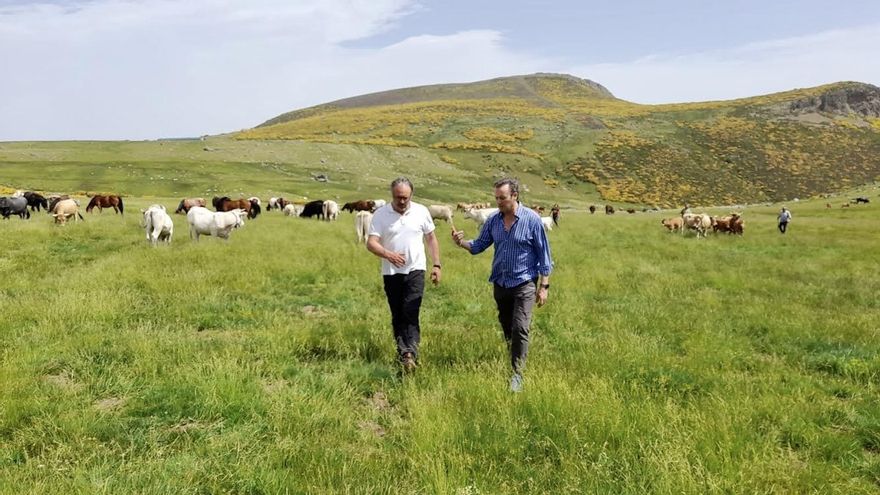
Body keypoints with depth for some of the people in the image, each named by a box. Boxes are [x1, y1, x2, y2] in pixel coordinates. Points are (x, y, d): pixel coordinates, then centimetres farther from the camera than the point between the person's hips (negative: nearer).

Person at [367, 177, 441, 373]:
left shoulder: (421, 212, -1)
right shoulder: (380, 214, -4)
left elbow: (431, 239, 8)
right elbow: (371, 243, -11)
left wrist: (436, 265, 3)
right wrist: (388, 254, -29)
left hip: (415, 271, -1)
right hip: (391, 273, 1)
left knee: (411, 313, -15)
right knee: (397, 316, 9)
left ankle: (411, 354, -21)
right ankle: (402, 353, 21)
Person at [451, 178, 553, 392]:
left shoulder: (532, 219, -12)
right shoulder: (493, 220, 0)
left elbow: (543, 254, -7)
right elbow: (479, 245, 6)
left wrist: (544, 286, -8)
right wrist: (462, 242, -15)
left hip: (524, 284, -5)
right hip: (500, 284, 5)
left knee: (520, 330, -11)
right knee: (507, 329, 18)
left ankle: (517, 374, -3)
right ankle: (515, 358, 39)